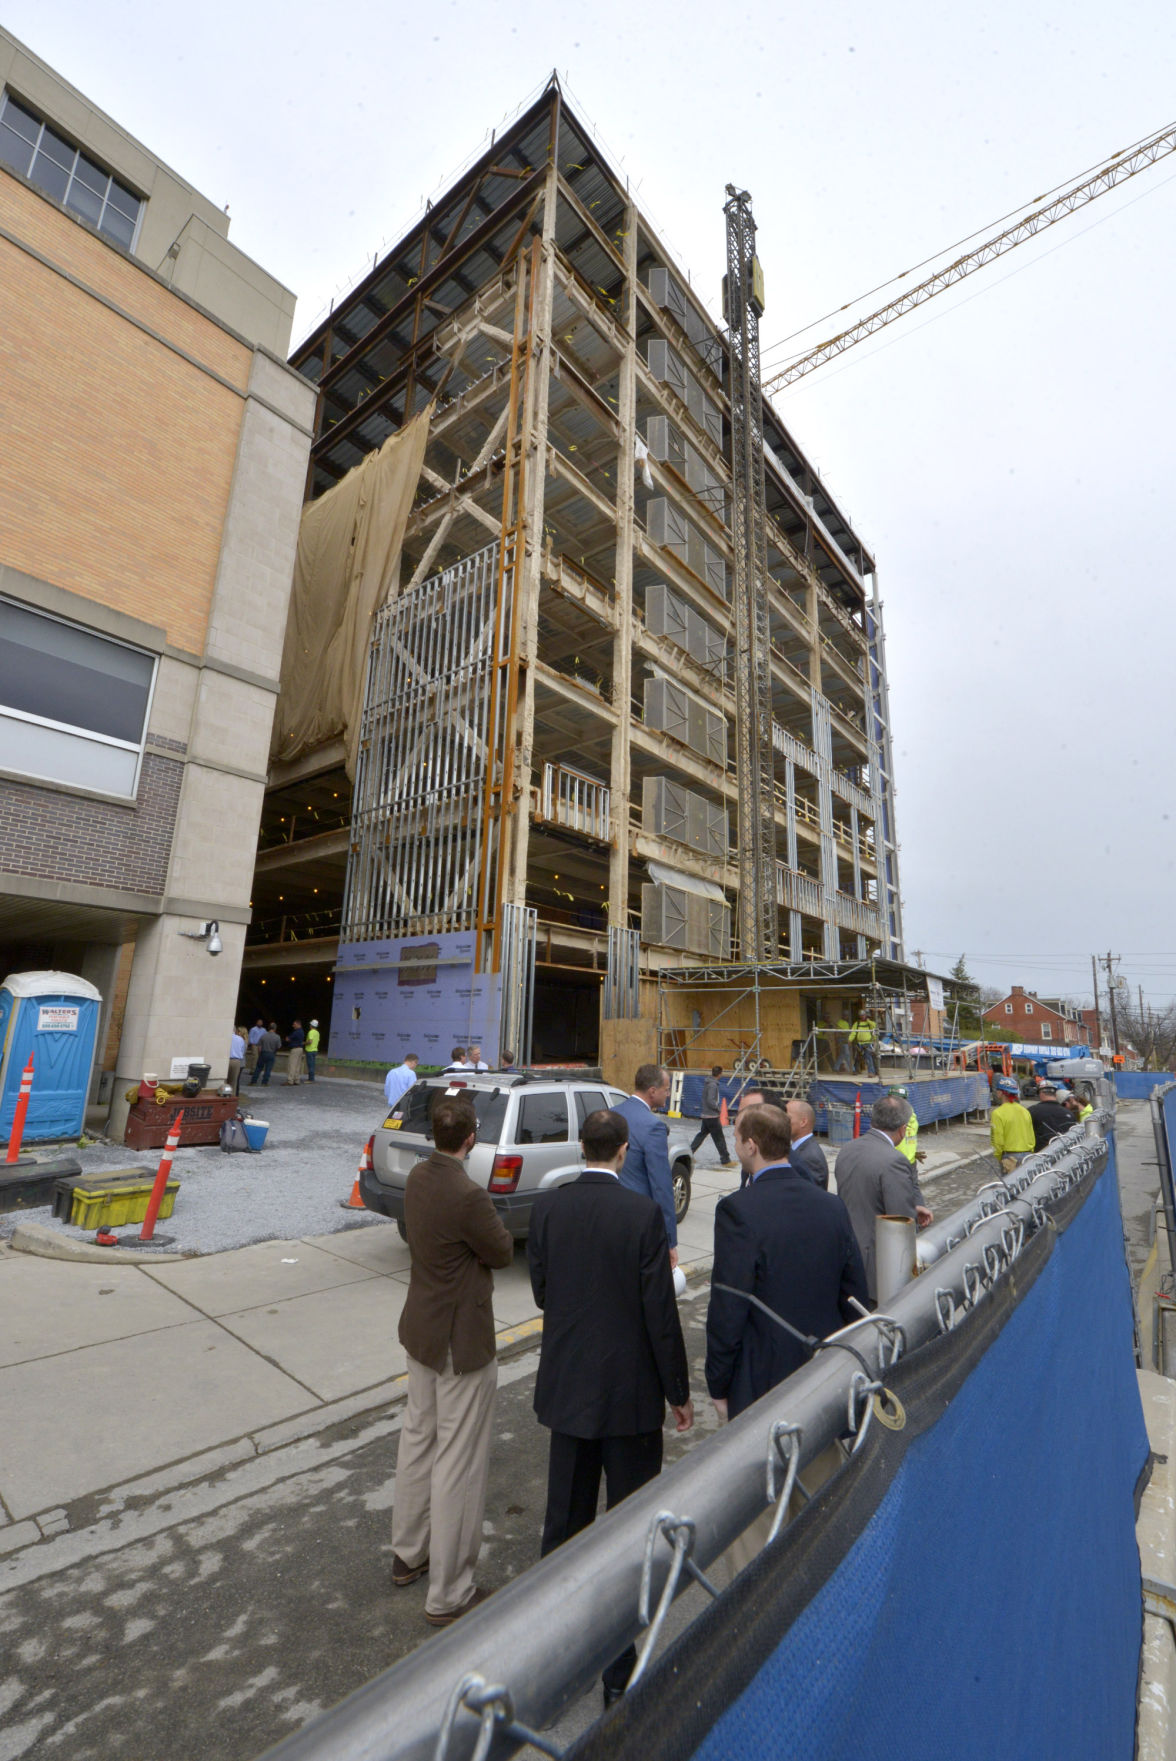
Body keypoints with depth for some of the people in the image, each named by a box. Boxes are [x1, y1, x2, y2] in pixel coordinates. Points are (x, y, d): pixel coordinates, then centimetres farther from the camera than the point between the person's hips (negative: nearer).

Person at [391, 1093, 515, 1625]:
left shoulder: (418, 1177, -7)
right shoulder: (468, 1196, -32)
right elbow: (502, 1252, -17)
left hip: (421, 1328, 9)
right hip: (462, 1341, -8)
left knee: (418, 1437, 26)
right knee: (459, 1462, 10)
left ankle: (408, 1554, 46)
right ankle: (448, 1594, 28)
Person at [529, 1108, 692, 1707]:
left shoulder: (547, 1206, -10)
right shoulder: (643, 1214, -21)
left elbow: (540, 1291, 1)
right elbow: (660, 1313, -16)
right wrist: (678, 1392, -2)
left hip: (566, 1386, 4)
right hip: (629, 1392, -4)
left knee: (564, 1519, 22)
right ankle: (620, 1669, 29)